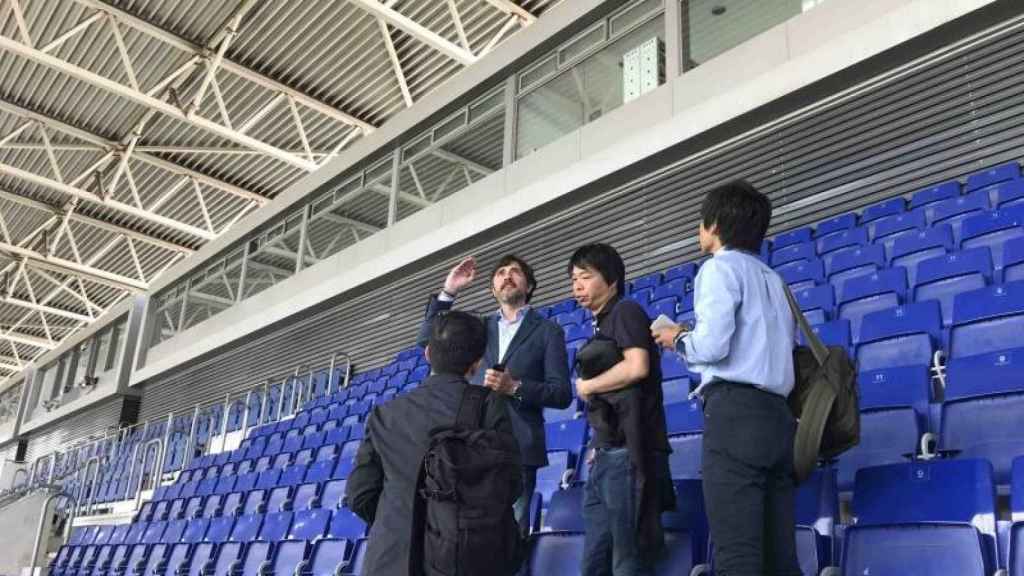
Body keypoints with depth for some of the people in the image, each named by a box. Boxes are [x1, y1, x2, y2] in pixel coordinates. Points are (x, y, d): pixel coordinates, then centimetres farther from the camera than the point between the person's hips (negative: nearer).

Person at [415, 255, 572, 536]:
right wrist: (448, 292, 4)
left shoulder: (548, 331, 9)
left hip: (518, 447, -3)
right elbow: (427, 340, 12)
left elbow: (562, 393, 2)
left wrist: (514, 387, -13)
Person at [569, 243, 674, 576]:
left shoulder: (626, 311, -2)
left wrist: (586, 386, -5)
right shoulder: (600, 326, 22)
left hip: (628, 454, -9)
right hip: (605, 457, 9)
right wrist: (596, 447, 9)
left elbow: (636, 367, -19)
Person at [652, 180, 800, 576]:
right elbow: (770, 347, 19)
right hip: (777, 416, 8)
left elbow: (712, 345, -14)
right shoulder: (774, 280, 25)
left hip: (734, 412, -8)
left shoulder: (720, 267, 0)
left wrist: (678, 340, 7)